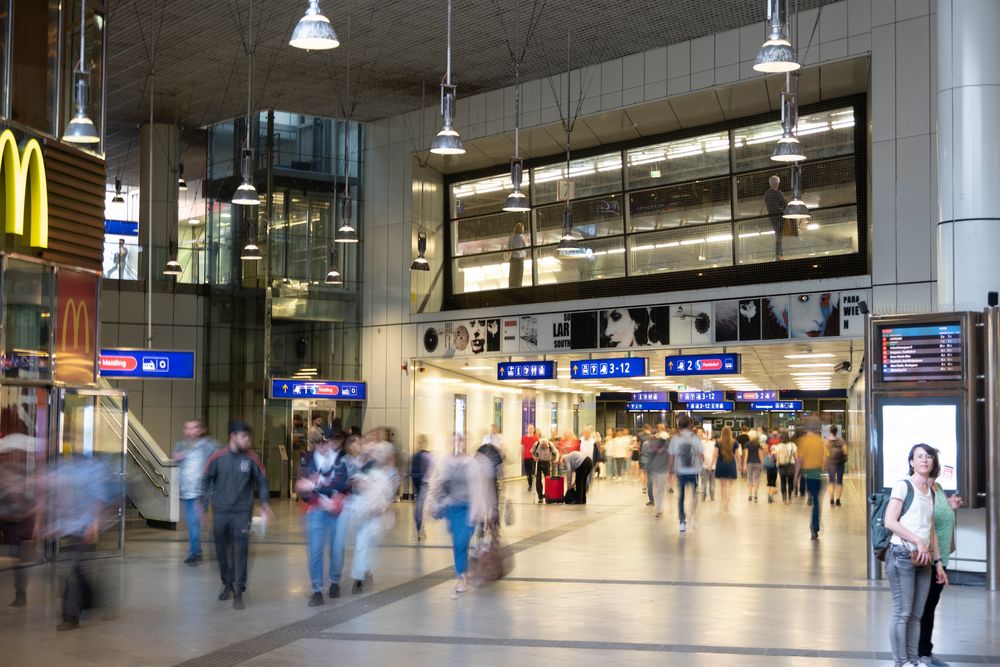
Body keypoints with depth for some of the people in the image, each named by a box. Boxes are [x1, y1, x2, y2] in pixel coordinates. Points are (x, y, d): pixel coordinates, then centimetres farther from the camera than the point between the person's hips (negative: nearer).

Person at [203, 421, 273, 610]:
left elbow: (262, 480, 5)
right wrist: (205, 503, 7)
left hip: (242, 511, -1)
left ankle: (238, 592, -5)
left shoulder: (251, 458, -4)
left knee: (241, 550, -9)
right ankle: (227, 584, 31)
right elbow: (207, 480, 5)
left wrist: (265, 504, -3)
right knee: (222, 550, 11)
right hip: (221, 511, 1)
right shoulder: (218, 456, -5)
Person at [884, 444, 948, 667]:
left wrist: (938, 562, 14)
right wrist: (918, 541, -17)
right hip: (902, 556, -7)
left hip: (923, 559, 7)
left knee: (916, 614, 9)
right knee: (902, 613, -5)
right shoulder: (903, 485, -5)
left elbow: (931, 530, 18)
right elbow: (890, 522, -13)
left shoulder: (931, 491, 16)